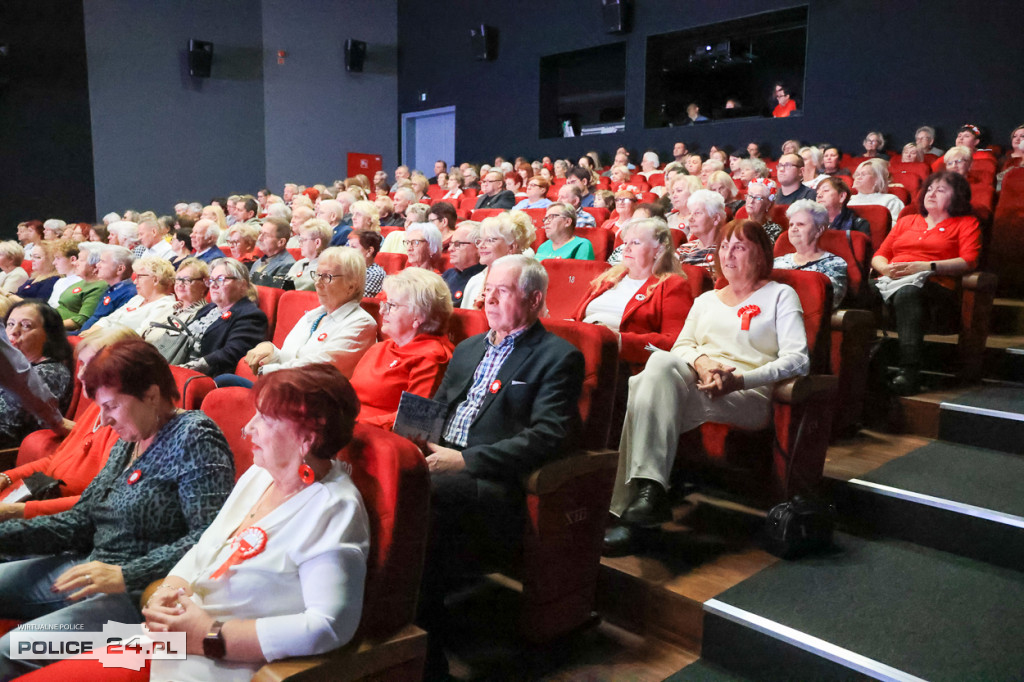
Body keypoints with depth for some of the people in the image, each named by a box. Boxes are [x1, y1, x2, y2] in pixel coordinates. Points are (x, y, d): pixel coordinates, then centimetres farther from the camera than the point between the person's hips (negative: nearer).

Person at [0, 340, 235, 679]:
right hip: (89, 569, 10)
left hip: (143, 591, -10)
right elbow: (81, 521, 15)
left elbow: (210, 538, -24)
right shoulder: (128, 441, 13)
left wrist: (125, 575, -29)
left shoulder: (195, 437, -15)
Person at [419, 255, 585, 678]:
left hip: (492, 481, -6)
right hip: (439, 460, 7)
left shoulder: (558, 358, 1)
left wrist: (465, 460, -17)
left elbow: (548, 438, -11)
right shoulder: (468, 349, 25)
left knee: (422, 495, -35)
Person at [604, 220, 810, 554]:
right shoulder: (706, 300, 30)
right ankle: (649, 490, -35)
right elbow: (681, 345, 16)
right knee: (661, 364, -32)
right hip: (694, 381, 5)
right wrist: (700, 360, -10)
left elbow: (797, 360, -1)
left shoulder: (780, 295, 14)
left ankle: (635, 502, -35)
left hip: (749, 394, -4)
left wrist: (739, 379, -15)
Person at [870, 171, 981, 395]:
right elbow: (879, 255, 26)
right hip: (891, 284, 3)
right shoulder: (906, 221, 35)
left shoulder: (966, 223, 23)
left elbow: (969, 261, 4)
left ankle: (909, 371, -50)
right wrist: (886, 268, 1)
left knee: (907, 292, -41)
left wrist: (925, 266, -9)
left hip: (935, 288, -3)